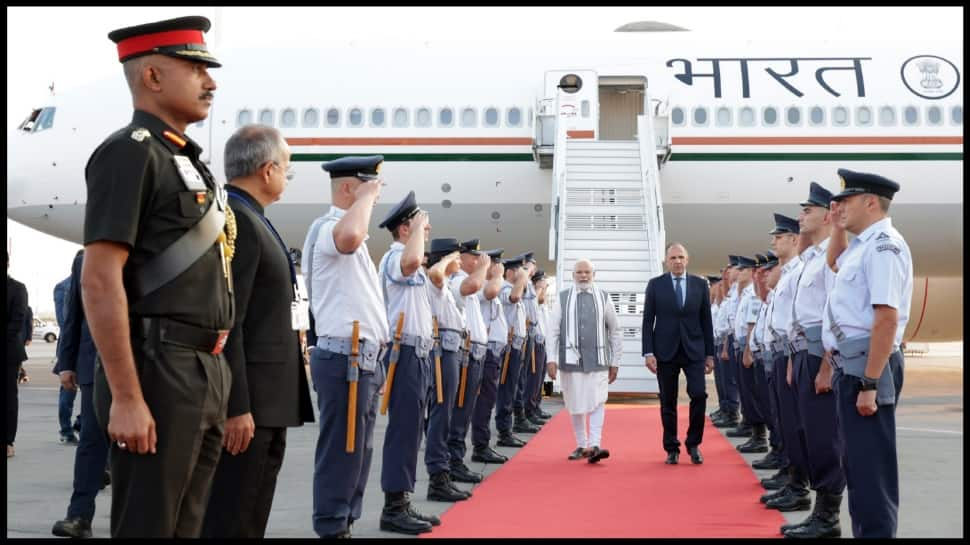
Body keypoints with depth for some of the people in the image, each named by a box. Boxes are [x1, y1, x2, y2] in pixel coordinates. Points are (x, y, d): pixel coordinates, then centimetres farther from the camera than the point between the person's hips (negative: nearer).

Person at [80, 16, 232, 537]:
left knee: (185, 524, 15)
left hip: (205, 373, 9)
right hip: (158, 374, -9)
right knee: (148, 525, -1)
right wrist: (126, 398, -23)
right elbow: (99, 281, -19)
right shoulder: (130, 152, -11)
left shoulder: (187, 159, 17)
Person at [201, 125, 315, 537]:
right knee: (230, 522, -5)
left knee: (251, 518, 16)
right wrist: (236, 407, -24)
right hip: (246, 401, -10)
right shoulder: (234, 220, -16)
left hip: (264, 399, 10)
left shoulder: (249, 219, 16)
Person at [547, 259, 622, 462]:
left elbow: (615, 331, 10)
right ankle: (581, 445, 20)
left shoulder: (603, 298, 5)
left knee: (597, 402, -11)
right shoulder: (562, 298, 4)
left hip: (597, 360, 0)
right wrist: (551, 359, -7)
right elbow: (553, 330, 2)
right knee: (576, 405, 8)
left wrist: (615, 362, 8)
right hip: (571, 358, 0)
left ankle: (595, 446, -14)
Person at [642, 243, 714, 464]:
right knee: (668, 403, 4)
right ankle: (672, 449, 15)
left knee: (699, 395, -12)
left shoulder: (700, 285, 6)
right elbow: (648, 320, 2)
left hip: (694, 350, 1)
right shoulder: (655, 285, 3)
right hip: (666, 351, 0)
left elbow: (706, 320, 8)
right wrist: (648, 352, -6)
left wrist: (710, 354, 5)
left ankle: (693, 444, 7)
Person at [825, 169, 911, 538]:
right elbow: (834, 263, 38)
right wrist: (838, 227, 21)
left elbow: (887, 318, -23)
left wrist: (870, 384, -25)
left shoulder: (883, 245, -15)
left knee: (871, 463, -5)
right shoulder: (862, 246, 13)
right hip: (852, 364, 10)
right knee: (856, 461, 17)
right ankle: (864, 530, 27)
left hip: (869, 365, -10)